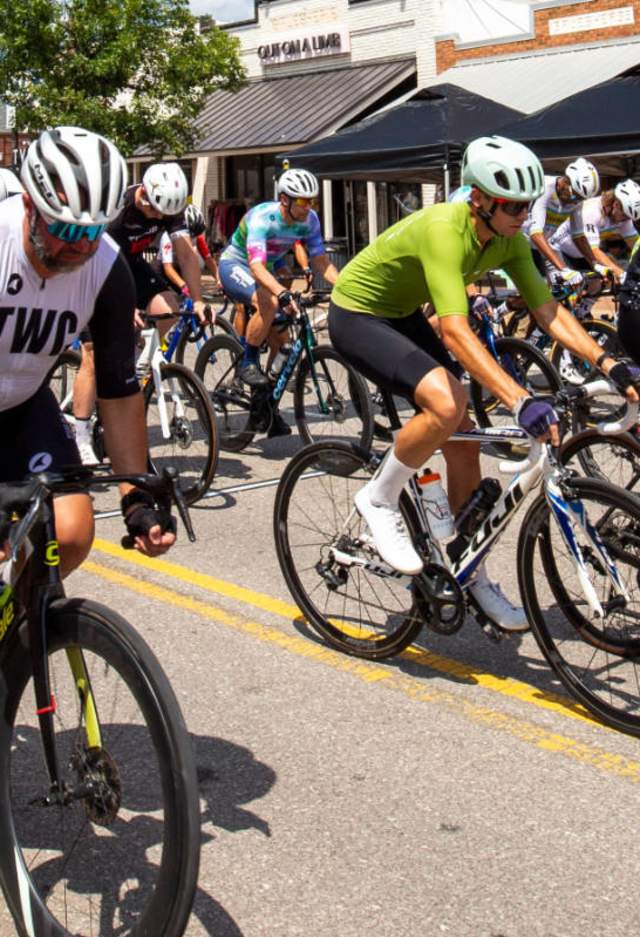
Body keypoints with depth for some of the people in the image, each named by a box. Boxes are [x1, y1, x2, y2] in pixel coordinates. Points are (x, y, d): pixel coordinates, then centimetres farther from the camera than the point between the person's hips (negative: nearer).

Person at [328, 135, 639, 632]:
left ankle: (472, 576, 15)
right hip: (356, 316, -8)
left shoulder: (508, 239, -10)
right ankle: (380, 499, -8)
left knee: (464, 441, 2)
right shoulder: (443, 230, -34)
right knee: (446, 403, -32)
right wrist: (521, 401, -53)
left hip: (404, 316, 8)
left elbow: (548, 310, -11)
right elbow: (456, 331, -44)